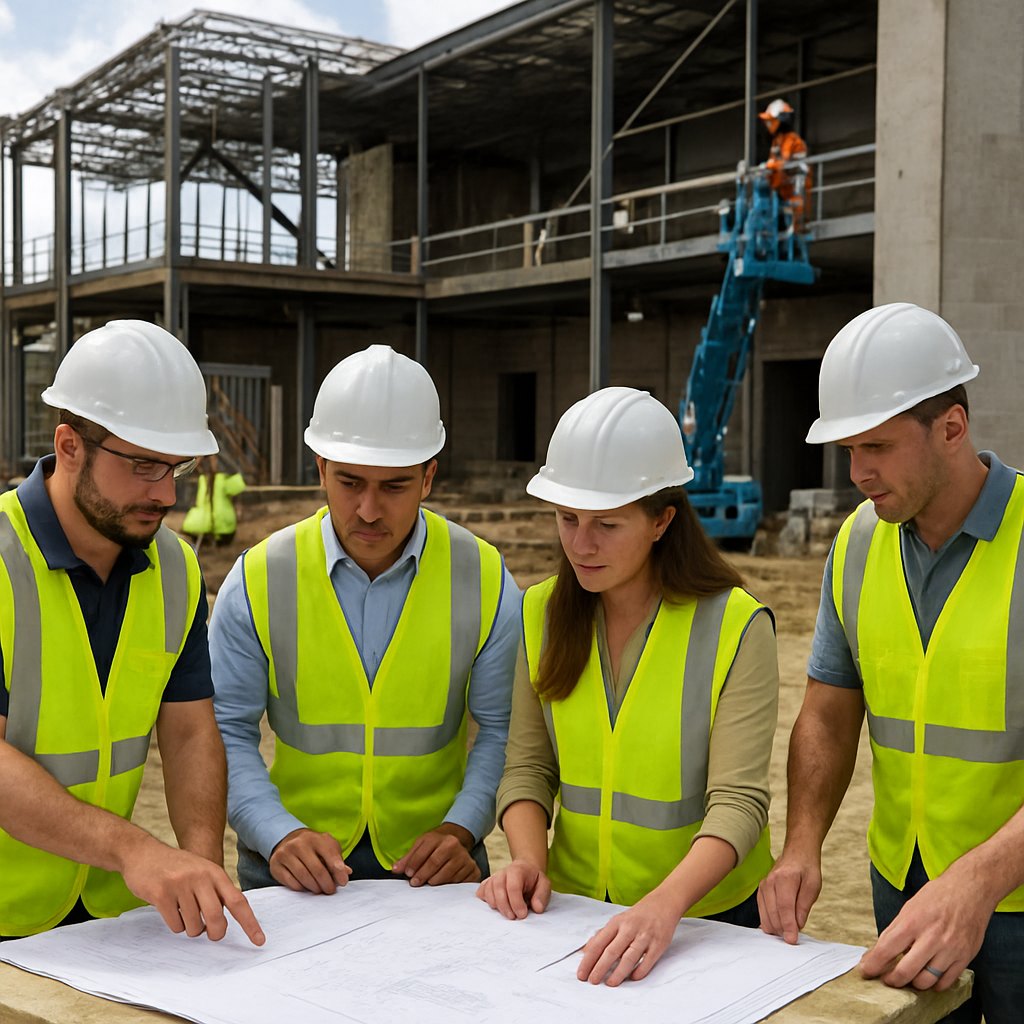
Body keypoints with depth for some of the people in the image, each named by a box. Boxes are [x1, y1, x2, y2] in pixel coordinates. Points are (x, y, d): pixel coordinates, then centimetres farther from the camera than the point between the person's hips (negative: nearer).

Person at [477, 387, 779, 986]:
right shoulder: (543, 614, 2)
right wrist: (529, 859, -12)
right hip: (575, 907, 3)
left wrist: (665, 904, -32)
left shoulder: (736, 627, -12)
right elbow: (529, 767, 6)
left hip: (705, 913, -3)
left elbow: (739, 801, -17)